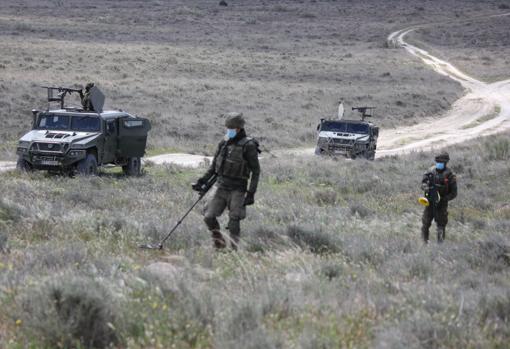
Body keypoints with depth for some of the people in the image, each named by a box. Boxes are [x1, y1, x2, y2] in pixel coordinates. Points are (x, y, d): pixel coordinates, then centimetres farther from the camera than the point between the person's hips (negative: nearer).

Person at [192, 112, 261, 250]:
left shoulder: (248, 146, -9)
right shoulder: (224, 143, 8)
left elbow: (256, 171, -9)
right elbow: (214, 166, 17)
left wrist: (251, 193, -14)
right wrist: (201, 182, 8)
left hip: (237, 190, -5)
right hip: (221, 186, 5)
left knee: (234, 223, -7)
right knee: (209, 217, -3)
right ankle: (219, 242, 18)